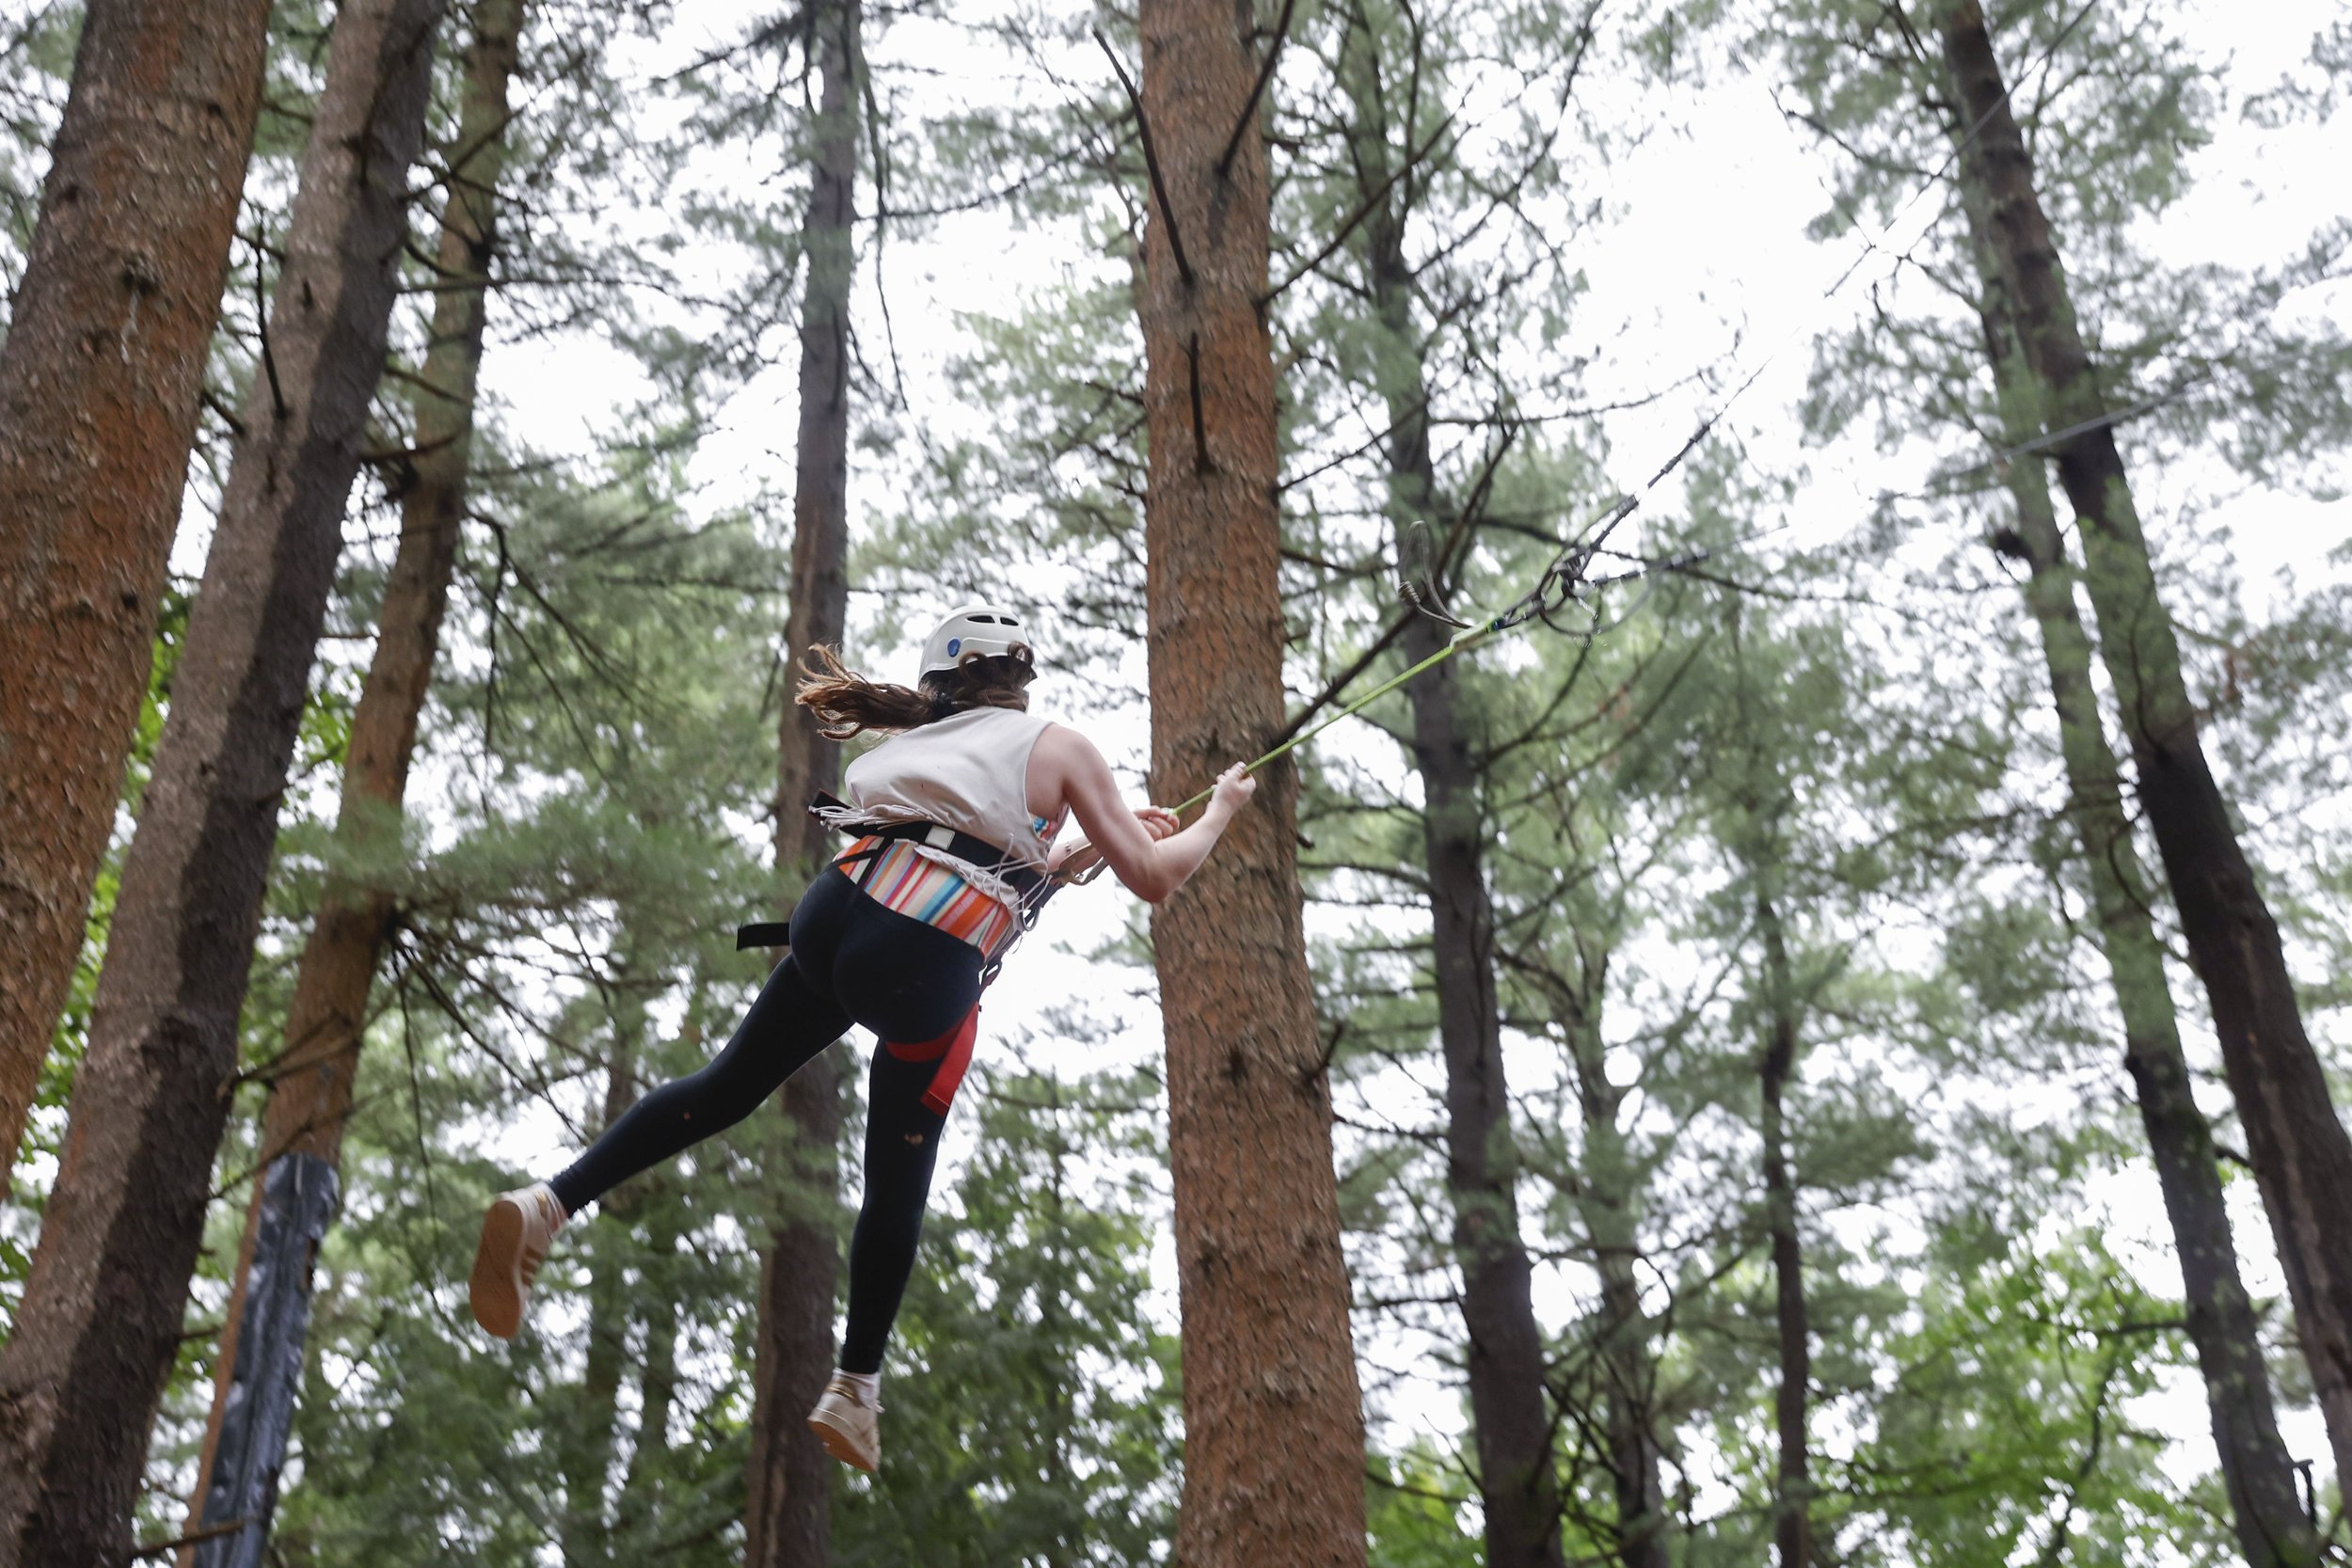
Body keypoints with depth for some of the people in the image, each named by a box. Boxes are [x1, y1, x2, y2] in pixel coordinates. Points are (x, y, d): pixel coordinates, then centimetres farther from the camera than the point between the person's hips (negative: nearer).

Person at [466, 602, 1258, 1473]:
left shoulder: (932, 740, 30)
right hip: (928, 961, -5)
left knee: (725, 1089, 16)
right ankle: (853, 1393, 22)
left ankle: (547, 1203, 0)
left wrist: (1101, 841, 45)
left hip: (837, 910, 5)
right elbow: (1153, 880, 13)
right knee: (896, 1184, 10)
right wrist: (1218, 813, 30)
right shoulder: (1060, 746, 13)